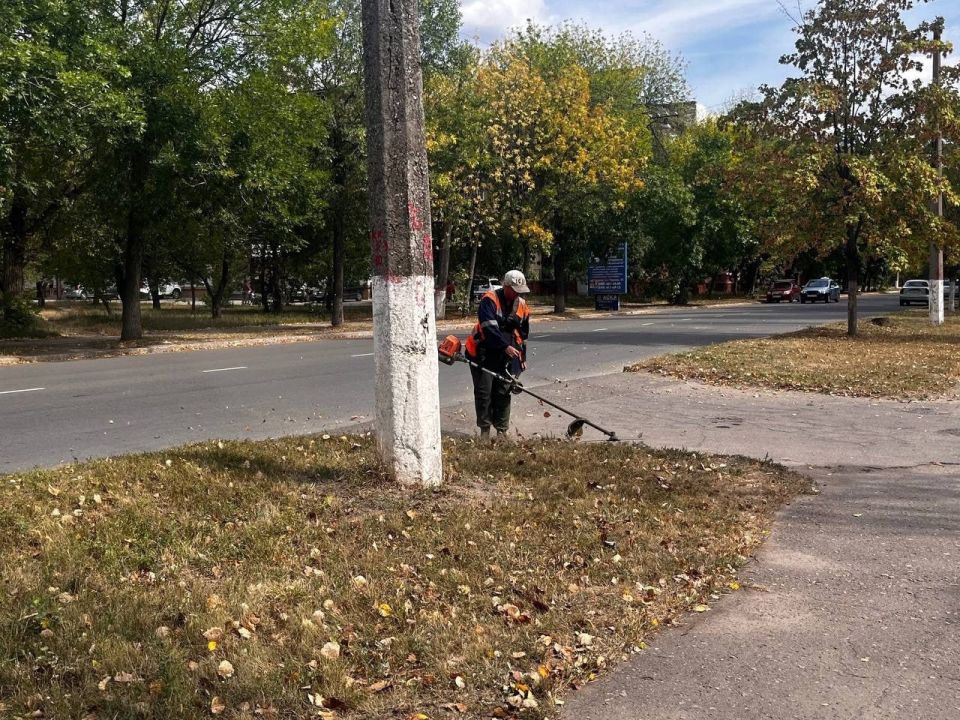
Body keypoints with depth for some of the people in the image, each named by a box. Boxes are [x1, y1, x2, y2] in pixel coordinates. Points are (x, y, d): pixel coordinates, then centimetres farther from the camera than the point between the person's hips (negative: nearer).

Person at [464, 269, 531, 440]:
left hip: (508, 356, 4)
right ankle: (485, 429, 10)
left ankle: (501, 430, 12)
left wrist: (522, 357, 18)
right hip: (484, 353, -4)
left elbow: (523, 334, 17)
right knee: (483, 392, 0)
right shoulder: (489, 300, -12)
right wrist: (505, 346, -27)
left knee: (503, 393, 3)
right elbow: (488, 327, -22)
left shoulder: (522, 305, 6)